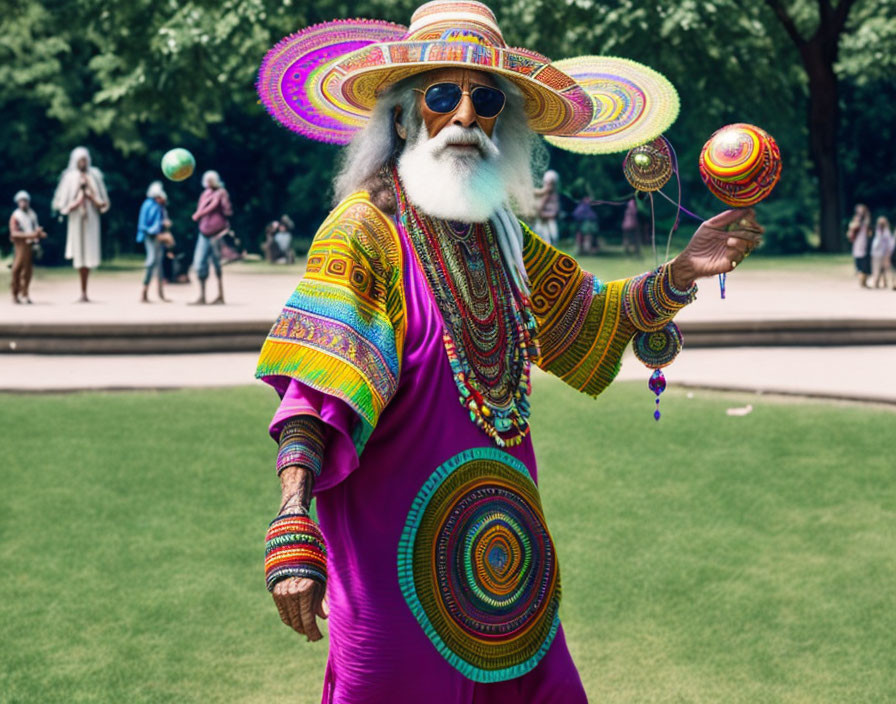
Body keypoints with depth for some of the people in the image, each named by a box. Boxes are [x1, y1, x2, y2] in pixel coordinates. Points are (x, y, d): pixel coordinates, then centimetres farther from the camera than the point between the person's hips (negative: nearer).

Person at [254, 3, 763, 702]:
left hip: (502, 540, 7)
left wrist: (682, 273, 3)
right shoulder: (364, 228, -11)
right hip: (397, 552, -6)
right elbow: (311, 390, -19)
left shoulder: (501, 236, 10)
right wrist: (293, 526, -30)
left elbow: (591, 319, 20)